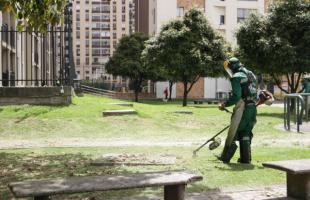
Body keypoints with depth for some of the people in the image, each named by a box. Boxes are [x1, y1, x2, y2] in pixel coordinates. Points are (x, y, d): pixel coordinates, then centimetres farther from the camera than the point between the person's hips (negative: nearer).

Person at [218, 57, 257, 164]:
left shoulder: (236, 77, -10)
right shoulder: (251, 75, 16)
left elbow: (236, 96, -19)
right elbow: (255, 93, 19)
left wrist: (225, 104, -12)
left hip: (241, 108, -8)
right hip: (252, 107, 8)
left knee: (233, 133, 1)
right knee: (246, 133, 14)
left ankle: (225, 157, 8)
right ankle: (245, 158, 16)